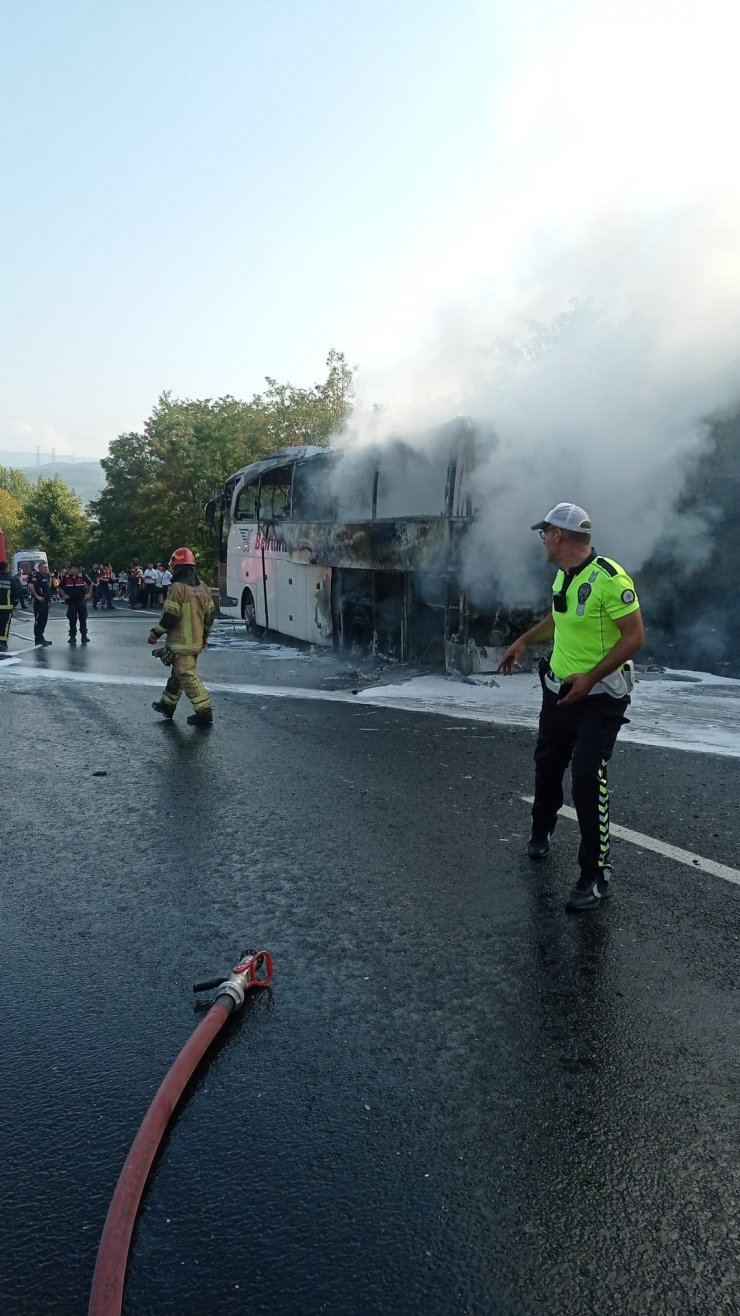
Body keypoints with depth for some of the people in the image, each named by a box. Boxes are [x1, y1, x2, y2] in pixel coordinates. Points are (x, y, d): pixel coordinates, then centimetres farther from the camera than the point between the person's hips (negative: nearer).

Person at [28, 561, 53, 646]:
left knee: (44, 621, 13)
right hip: (39, 602, -9)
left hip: (46, 602, 9)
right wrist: (37, 596, -23)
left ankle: (41, 638, 21)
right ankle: (38, 640, -1)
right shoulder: (36, 576, -13)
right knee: (39, 621, -5)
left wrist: (49, 600, 20)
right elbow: (30, 586, -28)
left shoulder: (47, 576, 14)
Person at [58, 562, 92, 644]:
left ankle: (84, 636, 11)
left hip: (82, 601, -1)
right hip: (71, 602, 1)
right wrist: (64, 595, -1)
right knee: (72, 620, 2)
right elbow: (60, 587, 9)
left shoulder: (82, 575, -7)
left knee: (83, 619, 3)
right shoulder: (65, 577, -5)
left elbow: (90, 583, 8)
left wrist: (89, 594, 4)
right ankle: (72, 637, 9)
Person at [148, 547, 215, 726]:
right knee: (178, 673, 20)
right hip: (197, 642, 9)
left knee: (187, 676, -6)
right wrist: (204, 635, 28)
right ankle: (167, 705, 33)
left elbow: (170, 616, -18)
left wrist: (155, 633, -6)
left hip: (181, 643, -9)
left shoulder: (178, 588, -16)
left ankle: (204, 712, -10)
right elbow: (210, 614, 15)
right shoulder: (203, 588, 9)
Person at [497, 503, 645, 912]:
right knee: (547, 765, 19)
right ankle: (541, 832, 45)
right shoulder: (563, 576, 5)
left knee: (587, 778, -12)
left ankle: (595, 875, -1)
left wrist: (590, 678, -26)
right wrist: (524, 641, 18)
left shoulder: (609, 578, -22)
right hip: (559, 690, 8)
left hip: (599, 697, -8)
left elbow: (634, 636, -21)